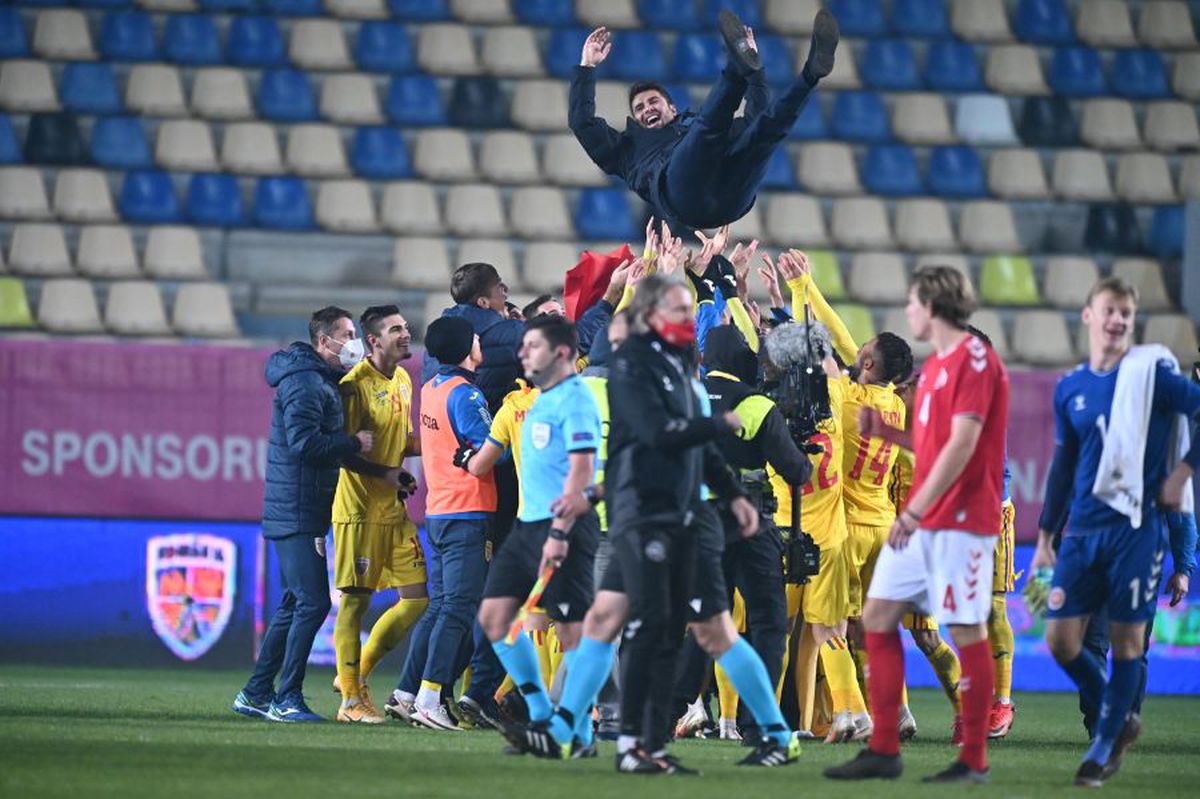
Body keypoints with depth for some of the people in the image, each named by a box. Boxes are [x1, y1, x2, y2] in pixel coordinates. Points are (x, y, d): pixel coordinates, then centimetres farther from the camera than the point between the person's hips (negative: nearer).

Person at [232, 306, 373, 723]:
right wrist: (355, 443, -15)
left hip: (304, 512, 11)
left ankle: (256, 693, 19)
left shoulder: (321, 380, 19)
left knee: (294, 604, 14)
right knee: (313, 603, -11)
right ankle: (286, 699, -9)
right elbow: (305, 442, -25)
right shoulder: (305, 382, -14)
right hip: (297, 512, -11)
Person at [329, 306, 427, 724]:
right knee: (355, 600, -4)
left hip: (394, 509, 8)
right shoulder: (355, 384, -13)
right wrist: (386, 473, -18)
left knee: (417, 597, 5)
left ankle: (358, 673, 19)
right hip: (360, 511, -8)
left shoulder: (402, 380, 14)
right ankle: (351, 699, 2)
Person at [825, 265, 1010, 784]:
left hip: (960, 519, -10)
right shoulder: (934, 365, 17)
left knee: (966, 631, -4)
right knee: (878, 615, 6)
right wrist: (885, 432, 9)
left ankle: (974, 761, 2)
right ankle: (883, 751, 9)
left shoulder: (974, 360, -12)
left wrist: (915, 511, -23)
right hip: (920, 521, 10)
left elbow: (961, 444, -20)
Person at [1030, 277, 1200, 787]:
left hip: (1136, 526, -5)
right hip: (1083, 530, 5)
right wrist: (1045, 533, 17)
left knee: (1127, 639, -1)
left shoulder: (1151, 373, -5)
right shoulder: (1070, 389, 11)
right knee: (1060, 639, -1)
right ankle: (1120, 720, 20)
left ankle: (1104, 747, 10)